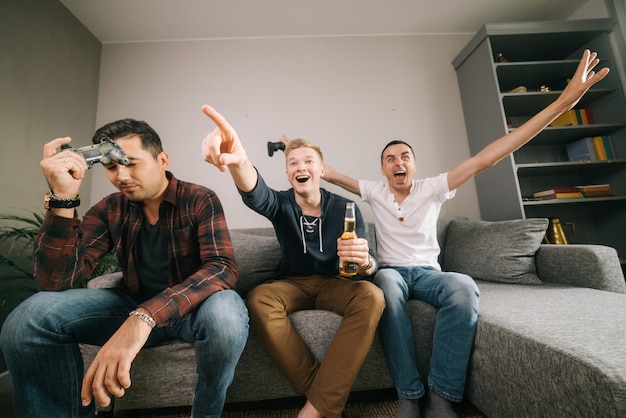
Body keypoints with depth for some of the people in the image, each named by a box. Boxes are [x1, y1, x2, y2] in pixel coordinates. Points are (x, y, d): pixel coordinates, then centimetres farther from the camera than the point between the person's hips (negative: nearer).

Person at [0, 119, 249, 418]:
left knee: (225, 311, -36)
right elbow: (56, 282, -11)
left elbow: (223, 268, -28)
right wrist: (62, 198, -23)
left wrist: (144, 317, -42)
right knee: (29, 317, -16)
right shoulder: (110, 209, -1)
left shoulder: (200, 200, -14)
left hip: (192, 308, -2)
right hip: (134, 306, 3)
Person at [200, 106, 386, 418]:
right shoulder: (281, 204, -7)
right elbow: (256, 194, -34)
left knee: (372, 296, -31)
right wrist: (239, 162, -58)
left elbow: (370, 267, -8)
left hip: (334, 283, 0)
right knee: (258, 299, -31)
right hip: (293, 283, 1)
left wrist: (364, 261, -36)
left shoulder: (345, 209, -6)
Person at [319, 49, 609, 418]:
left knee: (464, 286, -35)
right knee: (387, 284, -39)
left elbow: (486, 158, -7)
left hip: (427, 272, 1)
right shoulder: (375, 192, 4)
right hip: (393, 271, 0)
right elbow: (329, 174, 6)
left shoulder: (432, 189, 0)